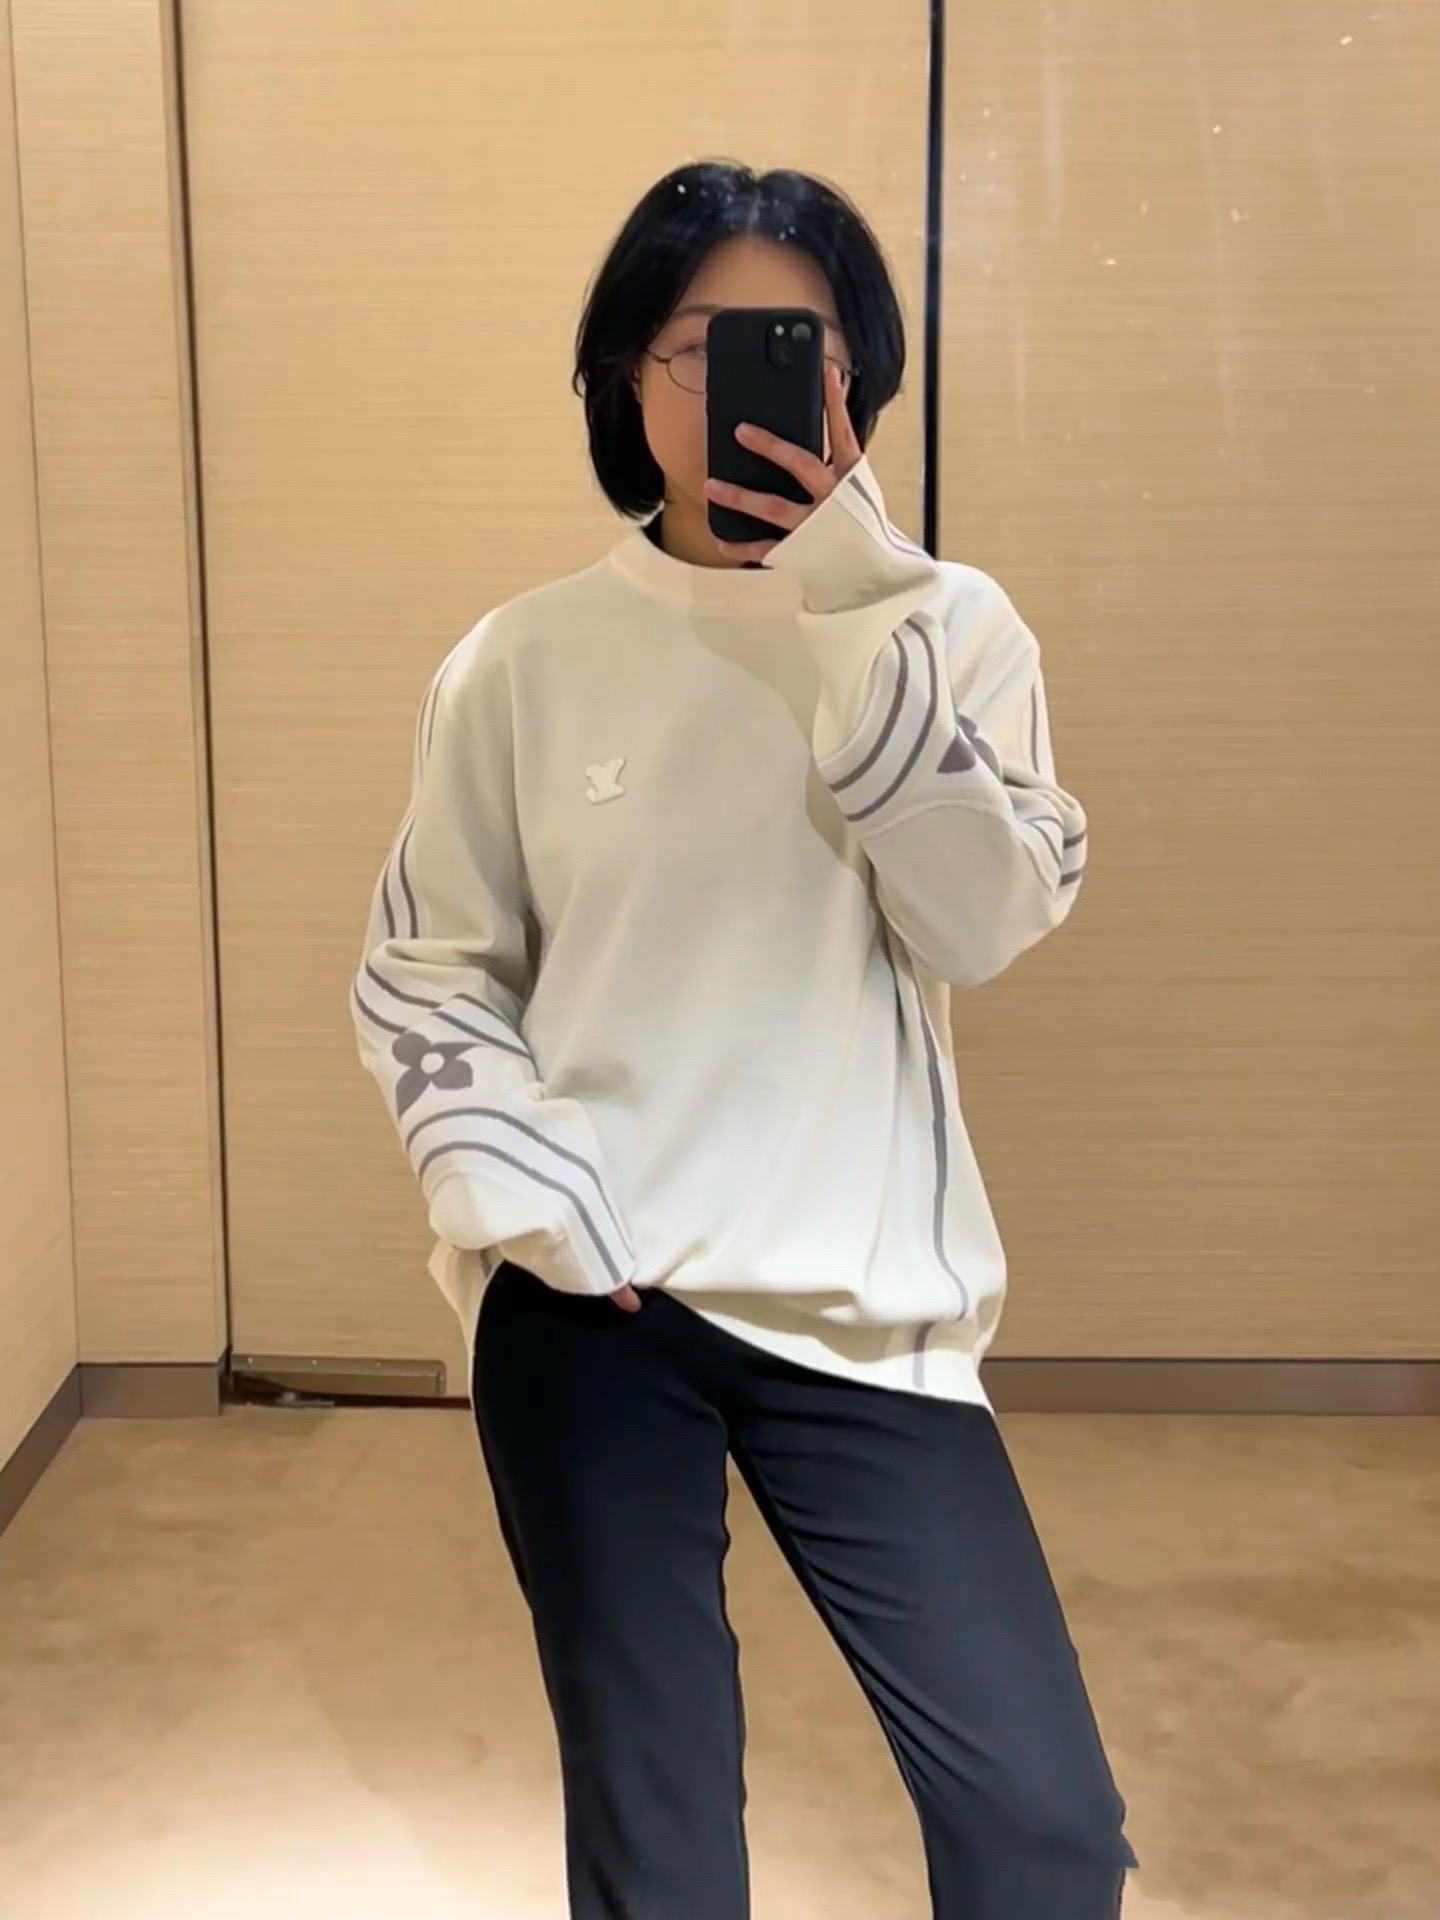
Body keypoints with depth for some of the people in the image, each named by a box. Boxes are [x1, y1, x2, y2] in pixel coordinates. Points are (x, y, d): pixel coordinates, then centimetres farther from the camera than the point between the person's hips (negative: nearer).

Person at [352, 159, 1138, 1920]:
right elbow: (419, 974, 5)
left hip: (862, 1303, 1)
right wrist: (514, 1196, -10)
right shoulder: (527, 661, -1)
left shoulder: (949, 628, 1)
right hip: (585, 1307, 0)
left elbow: (990, 921, -13)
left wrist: (854, 622, -19)